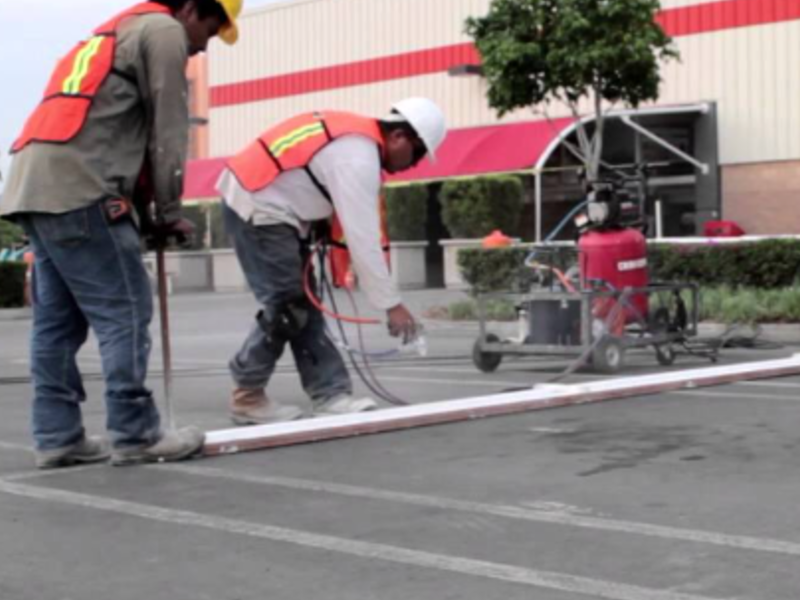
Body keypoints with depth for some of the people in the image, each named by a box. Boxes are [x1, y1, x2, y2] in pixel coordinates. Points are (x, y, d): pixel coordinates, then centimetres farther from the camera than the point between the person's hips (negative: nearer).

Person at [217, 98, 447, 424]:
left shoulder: (358, 136, 8)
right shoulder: (358, 157, -22)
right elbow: (363, 239, -24)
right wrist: (391, 304, -20)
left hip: (260, 203, 10)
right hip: (257, 209, -10)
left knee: (304, 303, 7)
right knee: (287, 306, -7)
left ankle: (330, 394, 7)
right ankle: (247, 396, 6)